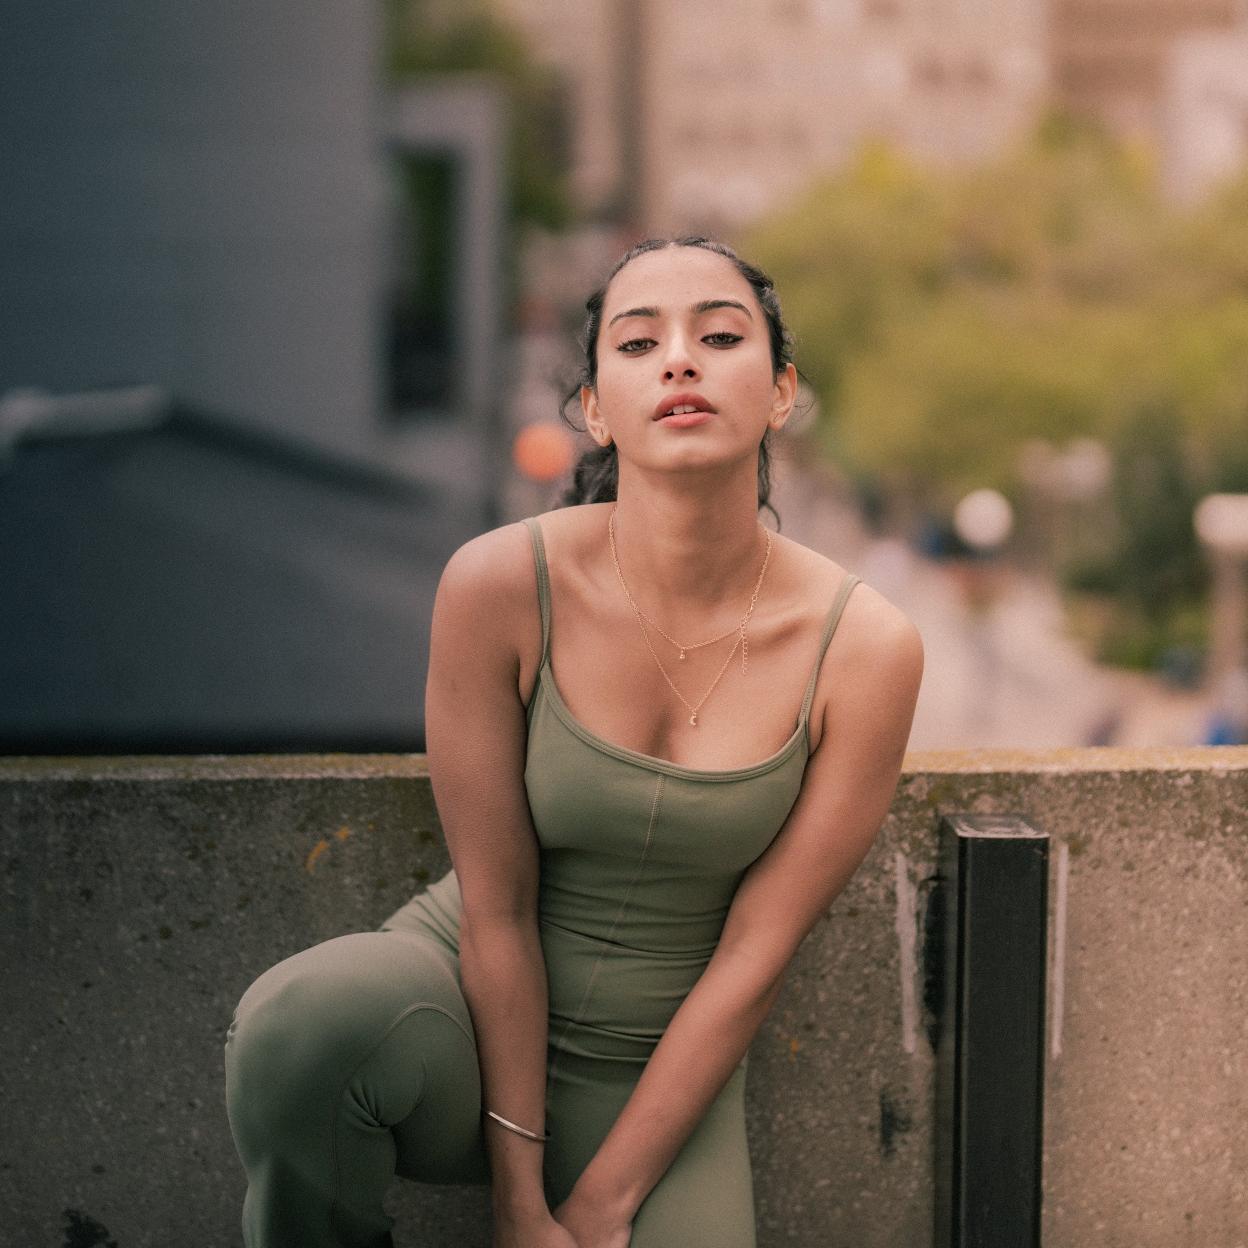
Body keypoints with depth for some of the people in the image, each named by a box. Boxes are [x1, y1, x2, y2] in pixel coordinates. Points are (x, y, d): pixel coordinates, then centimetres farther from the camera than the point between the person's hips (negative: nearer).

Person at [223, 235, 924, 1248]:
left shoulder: (866, 648, -14)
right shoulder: (501, 584, -17)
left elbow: (754, 954, -11)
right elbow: (496, 905, -12)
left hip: (661, 1068, 2)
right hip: (466, 1010, -2)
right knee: (316, 1014, -36)